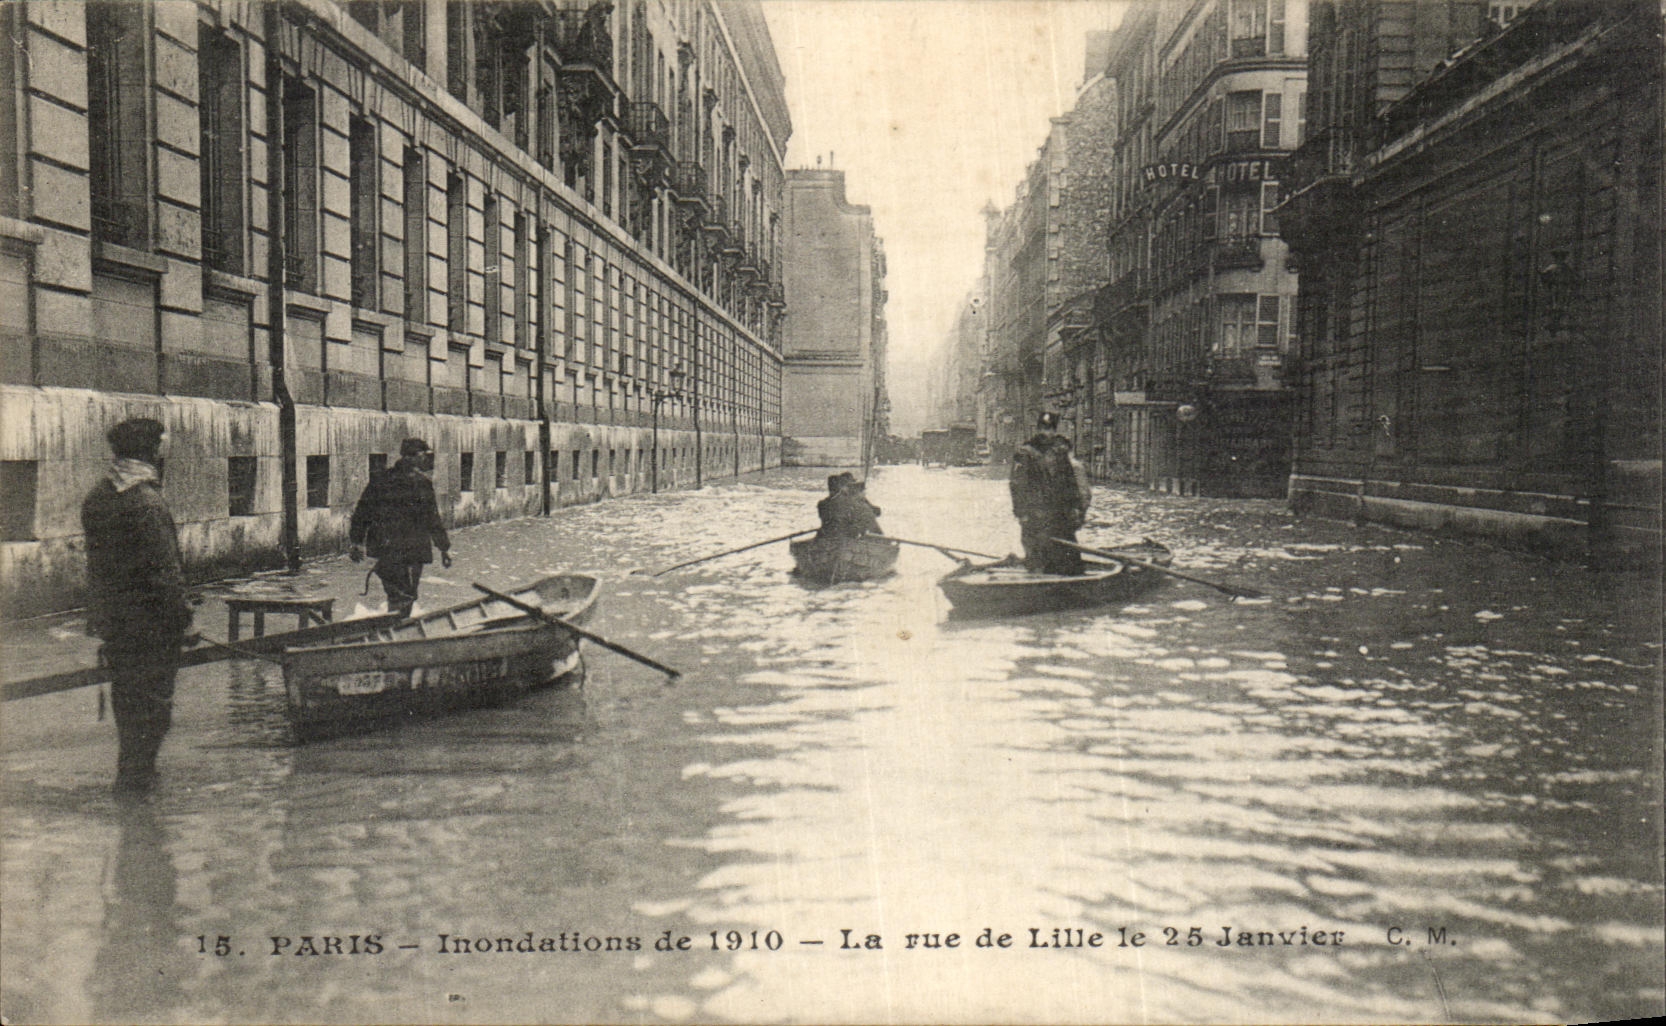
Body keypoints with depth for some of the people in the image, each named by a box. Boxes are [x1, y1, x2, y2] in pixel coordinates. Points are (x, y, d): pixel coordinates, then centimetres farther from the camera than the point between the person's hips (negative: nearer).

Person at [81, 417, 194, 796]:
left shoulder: (96, 498, 5)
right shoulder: (148, 504, -21)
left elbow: (95, 558, 13)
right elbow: (165, 570, -22)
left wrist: (99, 615, 19)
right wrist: (181, 613, -12)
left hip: (109, 617, 8)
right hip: (149, 622, -8)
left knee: (126, 695, 20)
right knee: (152, 700, 5)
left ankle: (130, 770, 33)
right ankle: (136, 777, 11)